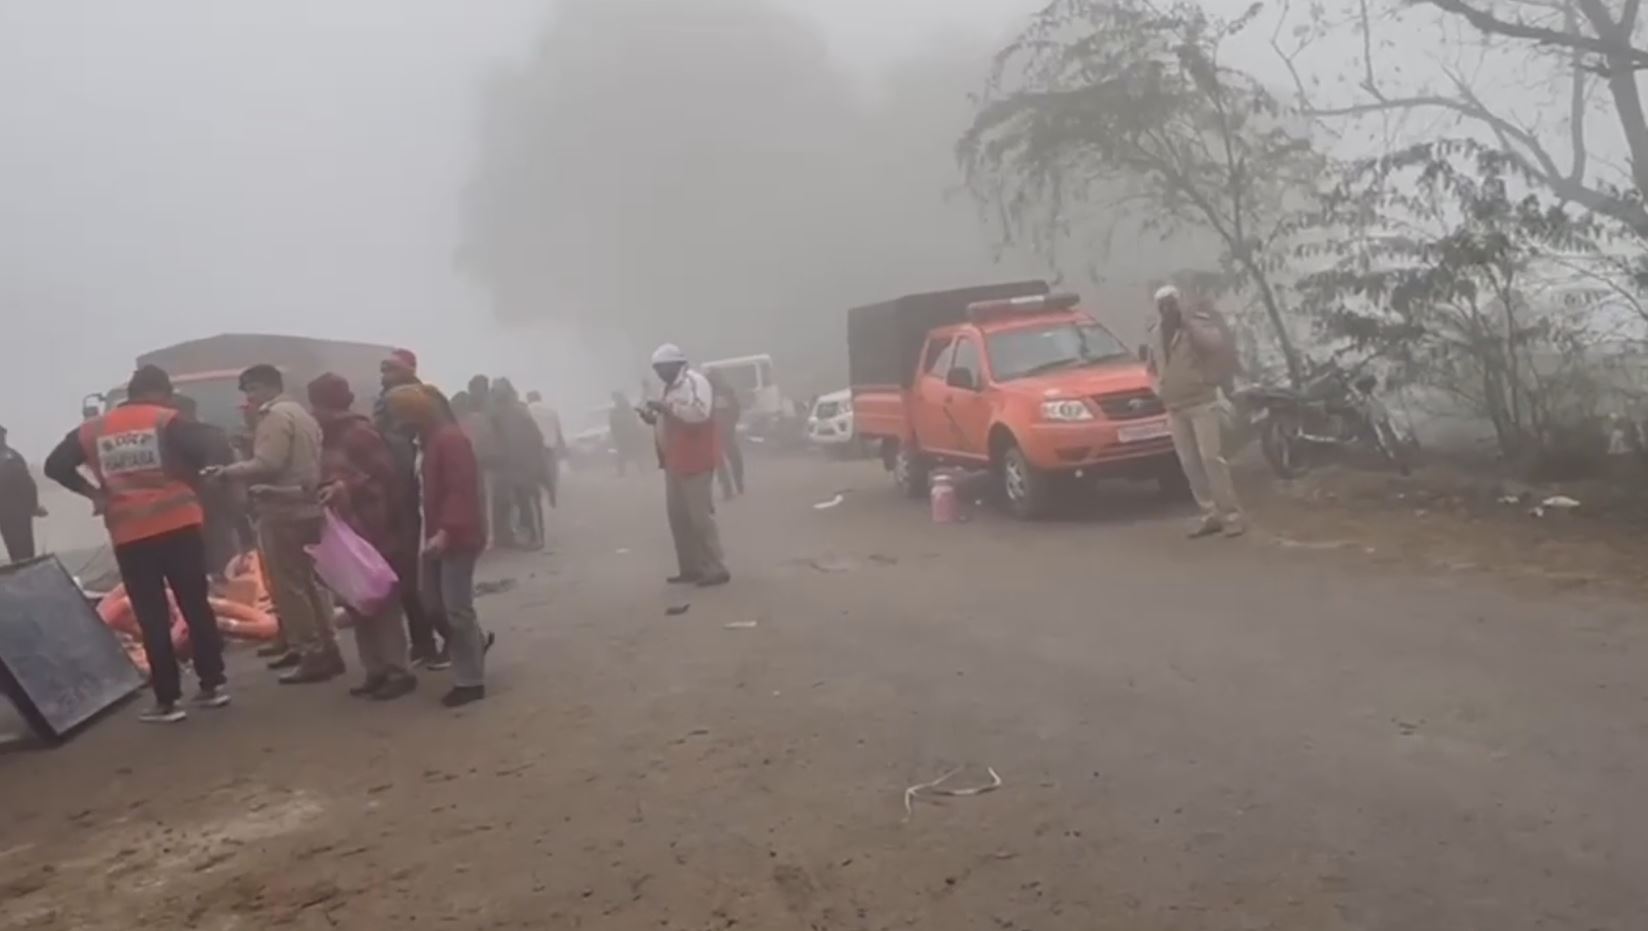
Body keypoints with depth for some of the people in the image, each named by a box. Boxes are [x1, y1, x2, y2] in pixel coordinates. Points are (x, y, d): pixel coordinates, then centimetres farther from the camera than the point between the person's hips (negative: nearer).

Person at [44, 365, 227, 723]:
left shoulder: (92, 430, 10)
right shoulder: (168, 420, -1)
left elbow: (55, 465, 6)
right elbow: (198, 454, -16)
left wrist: (95, 494, 7)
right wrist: (184, 480, 2)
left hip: (129, 534, 2)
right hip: (178, 524, -2)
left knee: (152, 617, 5)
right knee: (196, 604, 9)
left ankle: (167, 700, 5)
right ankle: (213, 684, 14)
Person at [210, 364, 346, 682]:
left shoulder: (276, 415, -12)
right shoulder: (298, 413, 20)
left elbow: (267, 464, -21)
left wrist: (227, 472, -10)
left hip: (284, 509, -10)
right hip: (304, 505, 10)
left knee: (289, 585, -6)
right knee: (306, 581, 14)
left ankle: (313, 653, -5)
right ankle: (324, 647, 18)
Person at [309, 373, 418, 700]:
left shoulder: (360, 433, -13)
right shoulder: (331, 437, 13)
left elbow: (386, 475, -19)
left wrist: (344, 488, -21)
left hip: (371, 532, -9)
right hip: (346, 532, 9)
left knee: (381, 603, -4)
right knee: (358, 603, 11)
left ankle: (399, 672, 2)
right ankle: (376, 670, 18)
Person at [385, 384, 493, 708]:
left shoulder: (451, 439, -17)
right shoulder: (432, 439, 14)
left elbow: (461, 490, -24)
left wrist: (445, 531, -31)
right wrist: (435, 532, 14)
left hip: (458, 536, -10)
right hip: (439, 534, 10)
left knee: (457, 608, -5)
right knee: (434, 601, 13)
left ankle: (470, 681, 4)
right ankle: (476, 641, 34)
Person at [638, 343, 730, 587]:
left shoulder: (695, 381, -12)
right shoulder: (672, 387, 18)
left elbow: (699, 413, -27)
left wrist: (666, 407, -24)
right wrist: (654, 417, 8)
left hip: (694, 460, -10)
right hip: (675, 461, 10)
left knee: (701, 515, -8)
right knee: (678, 515, 11)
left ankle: (716, 569, -3)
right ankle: (691, 568, 18)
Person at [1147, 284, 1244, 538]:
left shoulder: (1194, 325, -6)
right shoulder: (1156, 336, 12)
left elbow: (1215, 342, -27)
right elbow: (1154, 368, 27)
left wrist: (1187, 321, -23)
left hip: (1202, 402, -6)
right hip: (1174, 408, 6)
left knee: (1211, 458, -12)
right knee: (1189, 463, 5)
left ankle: (1232, 515, -7)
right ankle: (1210, 515, 12)